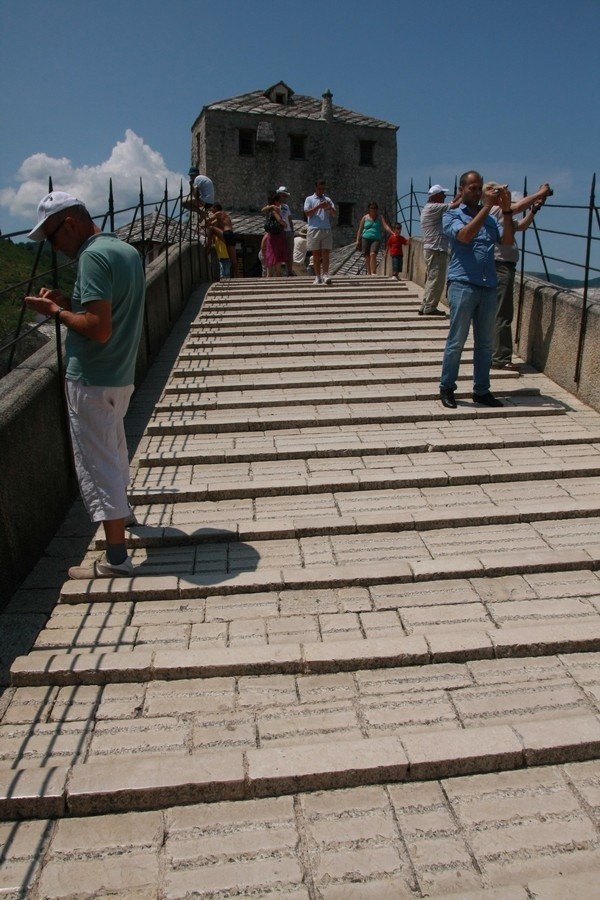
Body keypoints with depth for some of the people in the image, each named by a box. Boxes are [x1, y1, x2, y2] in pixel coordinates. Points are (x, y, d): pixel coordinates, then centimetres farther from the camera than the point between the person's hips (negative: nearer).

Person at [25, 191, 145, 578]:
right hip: (121, 373, 9)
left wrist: (57, 311, -12)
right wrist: (71, 301, 8)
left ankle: (116, 557, 3)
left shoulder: (93, 256, -19)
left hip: (92, 379, -9)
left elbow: (99, 328, -26)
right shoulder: (127, 250, 9)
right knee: (112, 446, 28)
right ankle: (121, 508, 50)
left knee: (95, 462, -2)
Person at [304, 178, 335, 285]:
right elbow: (307, 213, -4)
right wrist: (318, 206, -13)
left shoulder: (327, 199, 17)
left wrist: (330, 207, -10)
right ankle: (318, 276, 3)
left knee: (325, 253, -8)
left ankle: (325, 275, -14)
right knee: (316, 254, 0)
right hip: (314, 229, -2)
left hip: (326, 229, 2)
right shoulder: (309, 199, 9)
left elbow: (334, 213, 10)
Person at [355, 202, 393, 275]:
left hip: (376, 239, -2)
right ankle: (369, 273, 7)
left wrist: (393, 233, -18)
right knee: (367, 257, -1)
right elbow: (360, 229, 15)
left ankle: (373, 273, -27)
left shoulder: (380, 218, 9)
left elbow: (385, 226, -3)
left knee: (373, 254, -23)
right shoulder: (365, 217, 12)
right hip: (366, 238, 2)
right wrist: (357, 240, 8)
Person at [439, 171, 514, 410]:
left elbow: (508, 240, 5)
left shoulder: (490, 219, 19)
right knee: (456, 341, -3)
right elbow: (464, 235, -13)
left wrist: (506, 210, -5)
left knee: (484, 342, 7)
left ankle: (481, 390, 15)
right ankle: (446, 388, 7)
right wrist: (486, 207, -13)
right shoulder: (451, 215, 6)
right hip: (463, 285, -5)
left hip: (488, 287, 5)